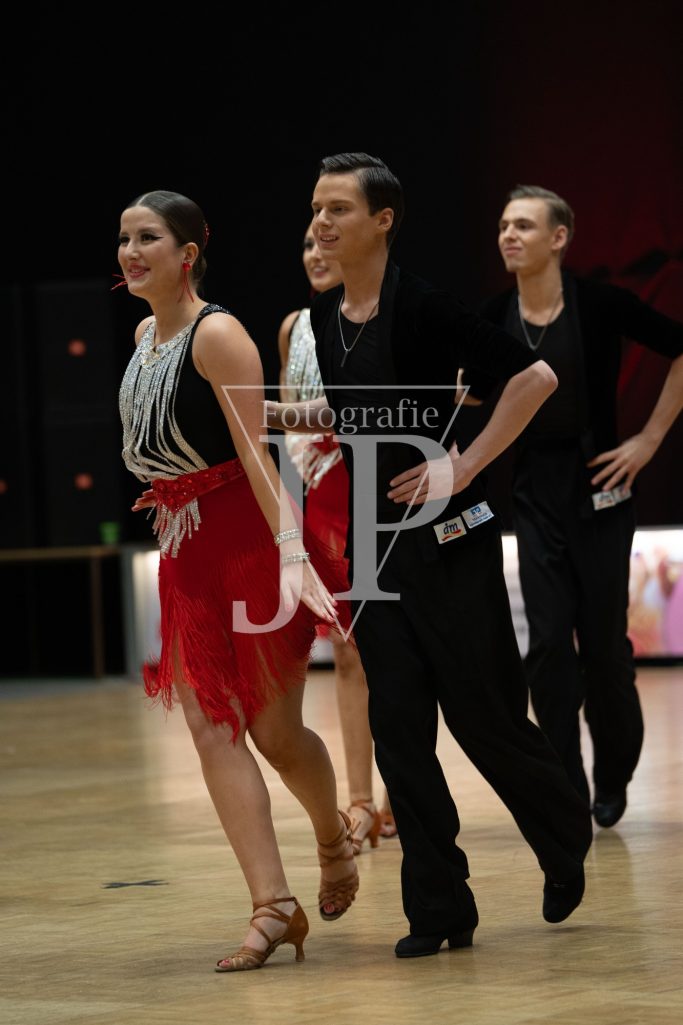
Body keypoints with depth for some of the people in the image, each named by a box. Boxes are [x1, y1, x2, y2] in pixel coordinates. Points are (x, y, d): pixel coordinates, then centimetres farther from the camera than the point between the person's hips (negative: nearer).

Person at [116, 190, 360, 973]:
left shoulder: (217, 336, -16)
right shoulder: (145, 335, 9)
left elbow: (254, 451, -23)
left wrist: (290, 550, -33)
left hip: (250, 540, -7)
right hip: (186, 550, 7)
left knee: (274, 730, 2)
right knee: (213, 730, -3)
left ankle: (334, 839, 32)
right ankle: (274, 908, -4)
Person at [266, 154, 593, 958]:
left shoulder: (421, 308, -15)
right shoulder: (324, 317, 6)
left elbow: (534, 377, -18)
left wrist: (464, 468, -17)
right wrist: (278, 414, 7)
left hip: (446, 540, -6)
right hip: (373, 543, 6)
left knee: (482, 711, 1)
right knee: (397, 725, 2)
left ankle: (567, 842, 29)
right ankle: (438, 908, 9)